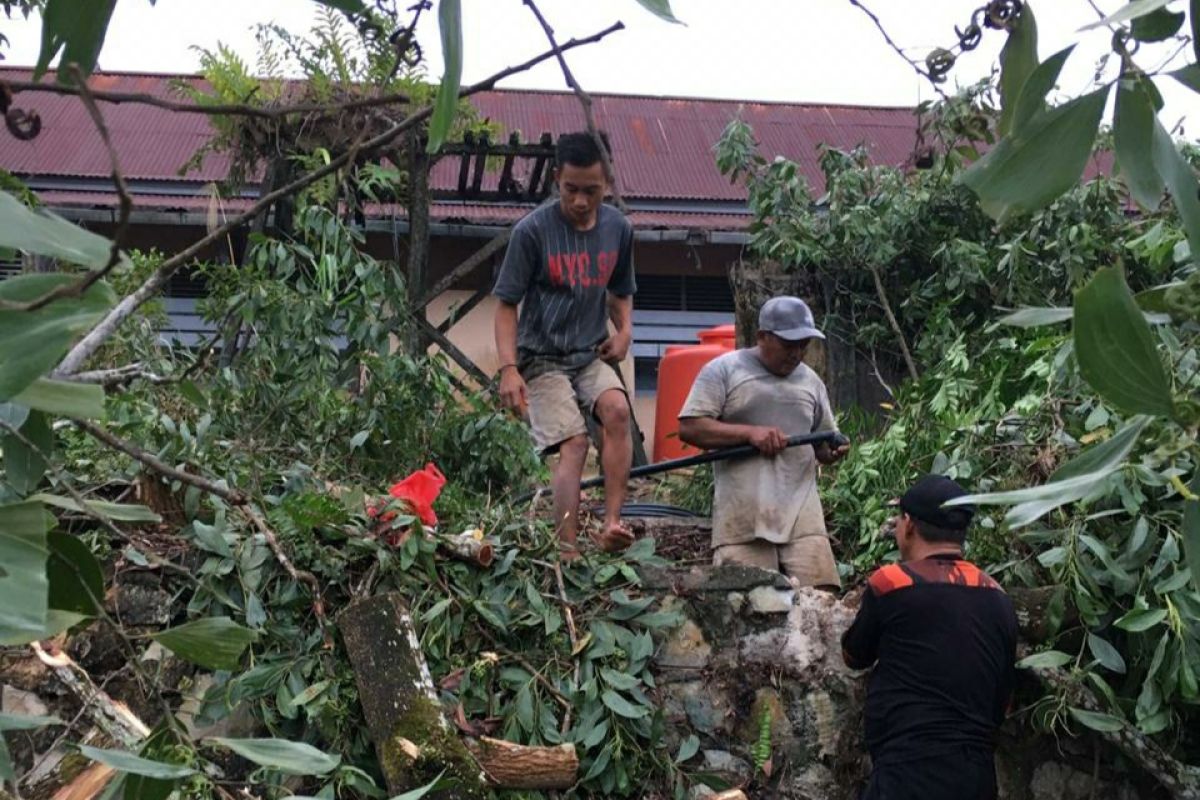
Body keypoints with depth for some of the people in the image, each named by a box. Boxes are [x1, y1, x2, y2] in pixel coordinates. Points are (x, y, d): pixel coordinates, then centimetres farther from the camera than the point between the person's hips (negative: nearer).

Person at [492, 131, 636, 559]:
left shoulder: (618, 229, 4)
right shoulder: (533, 230, -10)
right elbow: (507, 306, -6)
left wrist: (624, 331, 2)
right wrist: (509, 368, -17)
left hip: (592, 355, 4)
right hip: (543, 358, -3)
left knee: (617, 410, -26)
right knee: (574, 443, -20)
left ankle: (612, 523, -27)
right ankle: (568, 549, -18)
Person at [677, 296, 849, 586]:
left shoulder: (811, 381, 20)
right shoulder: (723, 370, 4)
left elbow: (823, 444, 26)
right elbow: (688, 428, -4)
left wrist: (833, 451, 1)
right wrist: (749, 433, -12)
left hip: (801, 513, 4)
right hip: (742, 517, -3)